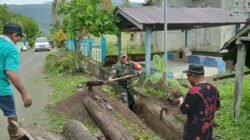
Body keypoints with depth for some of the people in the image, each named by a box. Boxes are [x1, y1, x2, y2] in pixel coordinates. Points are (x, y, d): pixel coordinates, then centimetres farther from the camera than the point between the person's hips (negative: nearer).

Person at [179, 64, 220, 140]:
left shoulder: (194, 91, -24)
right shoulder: (214, 89, 1)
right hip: (208, 128, 7)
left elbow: (184, 110, -17)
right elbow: (217, 107, 14)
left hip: (194, 130, -7)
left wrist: (181, 100, 1)